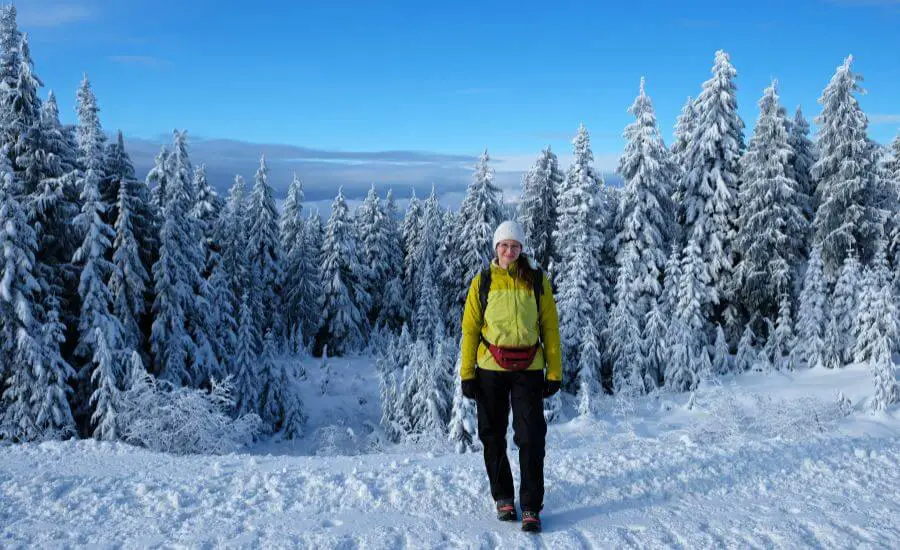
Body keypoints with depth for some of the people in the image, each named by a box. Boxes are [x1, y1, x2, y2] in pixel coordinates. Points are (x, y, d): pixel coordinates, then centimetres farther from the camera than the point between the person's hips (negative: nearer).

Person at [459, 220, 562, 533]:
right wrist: (467, 373, -2)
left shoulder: (537, 280, 3)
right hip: (491, 367, 1)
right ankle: (503, 497, 29)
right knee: (493, 437, 10)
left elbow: (550, 327, 4)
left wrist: (554, 372, 0)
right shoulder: (482, 282, 4)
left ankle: (531, 507, 8)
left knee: (531, 439, -4)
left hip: (529, 369, -1)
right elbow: (470, 328, 3)